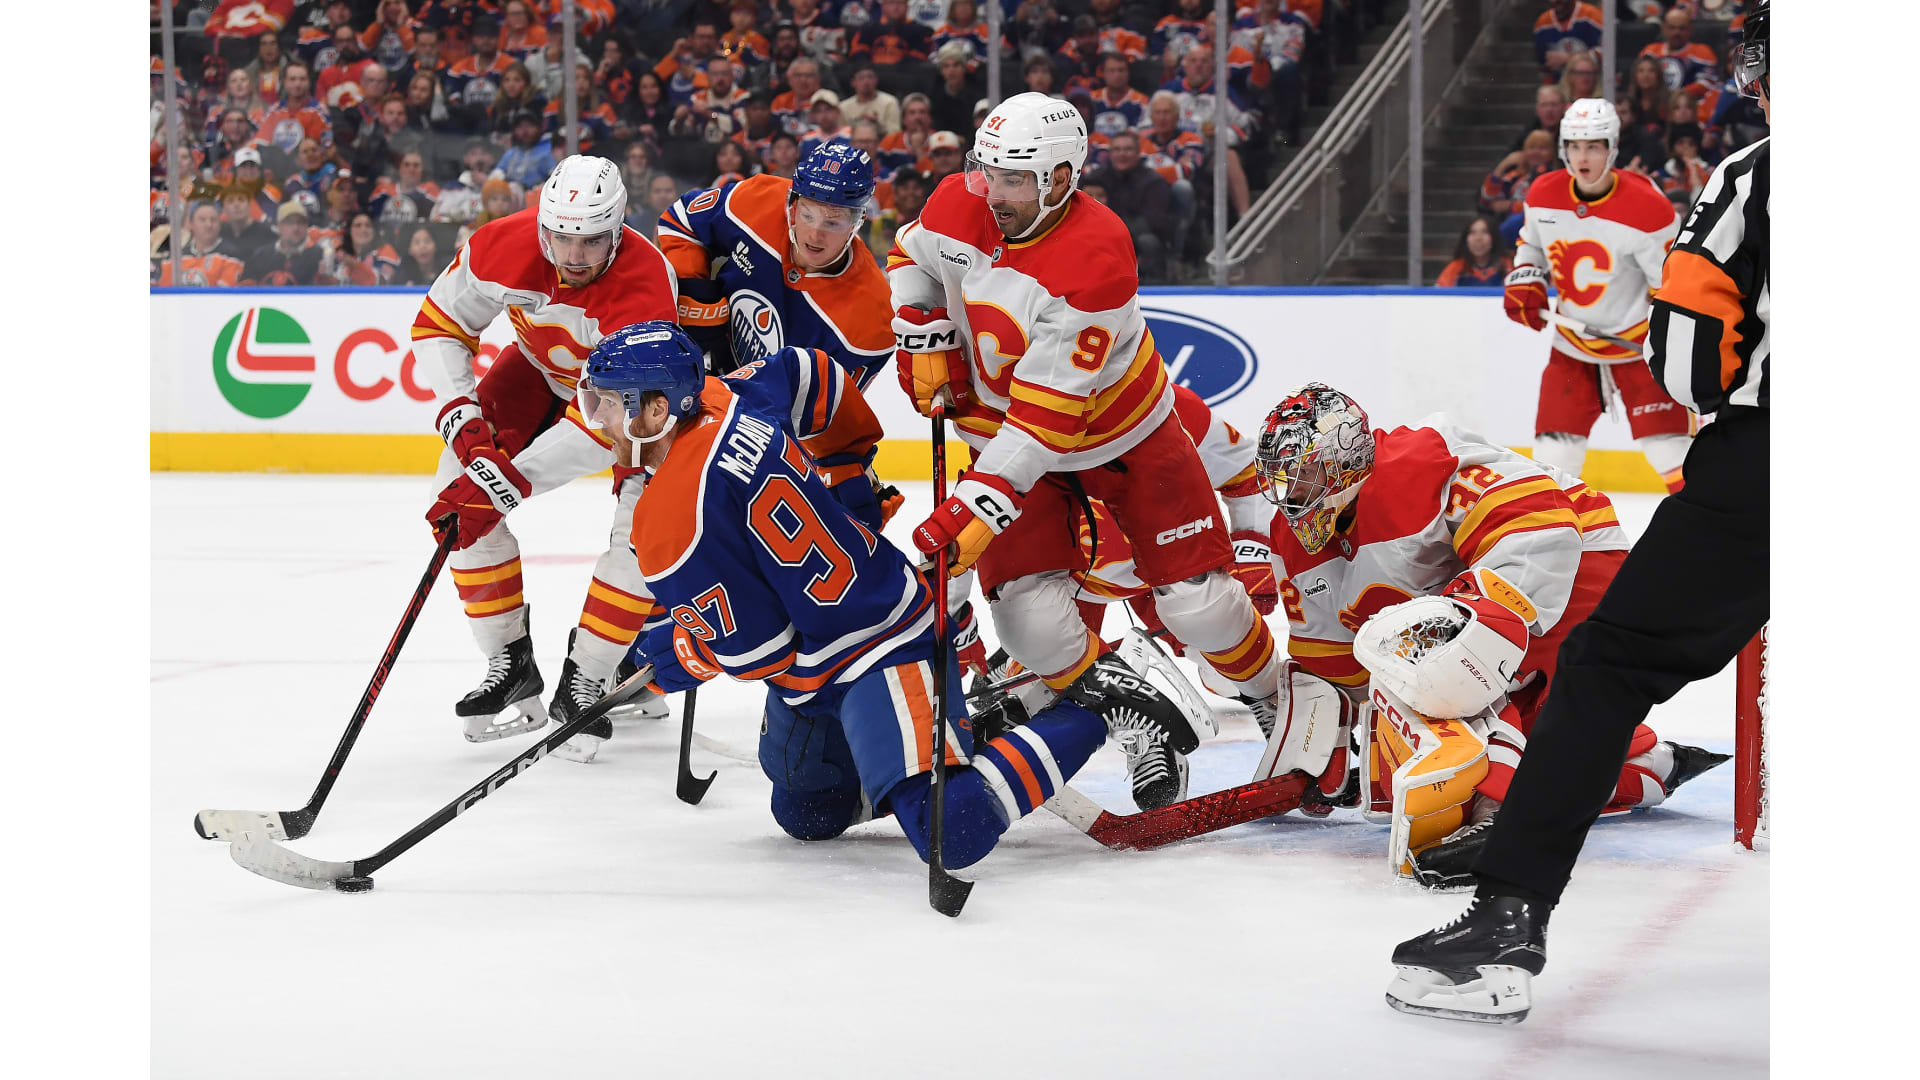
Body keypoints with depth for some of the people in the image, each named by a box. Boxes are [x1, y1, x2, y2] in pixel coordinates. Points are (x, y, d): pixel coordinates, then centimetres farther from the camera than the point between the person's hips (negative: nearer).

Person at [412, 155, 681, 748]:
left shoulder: (645, 284, -41)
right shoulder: (503, 246, -30)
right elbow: (439, 324, -13)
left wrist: (508, 481, -47)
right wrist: (465, 420, -27)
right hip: (543, 367, 4)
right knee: (461, 489, -10)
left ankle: (583, 681, -5)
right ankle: (510, 663, 2)